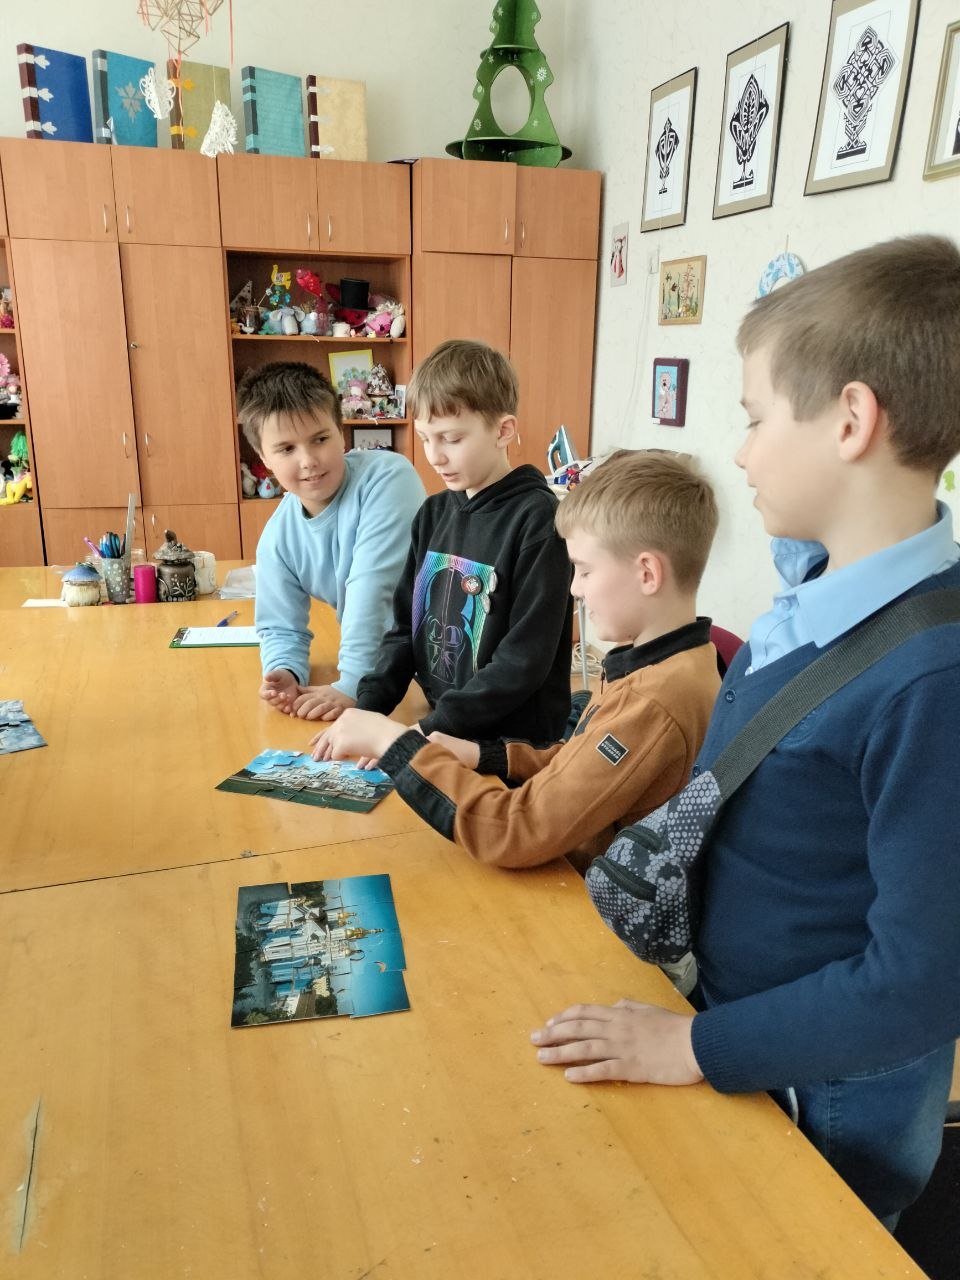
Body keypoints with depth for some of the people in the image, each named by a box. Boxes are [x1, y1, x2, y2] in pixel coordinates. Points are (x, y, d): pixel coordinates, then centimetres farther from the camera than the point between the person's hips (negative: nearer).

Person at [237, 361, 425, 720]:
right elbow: (281, 627, 3)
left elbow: (372, 586, -24)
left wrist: (352, 686, -26)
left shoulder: (387, 477, -19)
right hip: (384, 666, 5)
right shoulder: (278, 538, -2)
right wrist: (284, 673, -18)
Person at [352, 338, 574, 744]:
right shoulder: (433, 514, 6)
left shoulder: (537, 518, -13)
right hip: (439, 731, 5)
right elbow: (405, 626, 9)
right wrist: (366, 710, -5)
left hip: (515, 744, -5)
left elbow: (525, 660, -16)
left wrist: (426, 732, -17)